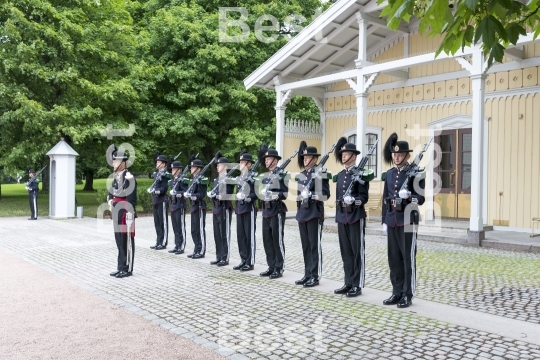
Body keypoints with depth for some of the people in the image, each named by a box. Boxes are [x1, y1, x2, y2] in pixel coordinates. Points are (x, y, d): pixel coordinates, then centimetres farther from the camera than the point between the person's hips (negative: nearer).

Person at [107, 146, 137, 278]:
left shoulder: (129, 177, -15)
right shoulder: (116, 177, 13)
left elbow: (131, 199, -19)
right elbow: (111, 192, 25)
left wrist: (130, 216, -21)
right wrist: (110, 200, 5)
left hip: (125, 215, -9)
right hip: (117, 215, 9)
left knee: (127, 242, 0)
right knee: (119, 242, 15)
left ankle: (127, 269, 8)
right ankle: (121, 267, 24)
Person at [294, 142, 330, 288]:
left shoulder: (320, 174, -8)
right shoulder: (301, 175, 13)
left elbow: (326, 194, -12)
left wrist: (311, 195, -22)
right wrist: (301, 197, 4)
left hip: (314, 213, -7)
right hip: (302, 213, 7)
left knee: (315, 246, -1)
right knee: (305, 246, 11)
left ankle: (315, 276, 7)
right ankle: (308, 275, 20)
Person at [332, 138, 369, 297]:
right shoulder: (339, 175, 14)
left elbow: (364, 196, -12)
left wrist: (354, 200, -32)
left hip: (356, 217, -7)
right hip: (342, 217, 7)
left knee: (357, 252, 1)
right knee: (345, 251, 11)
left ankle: (357, 285, 8)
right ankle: (348, 283, 20)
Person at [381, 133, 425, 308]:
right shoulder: (389, 174, 12)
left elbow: (421, 199, -8)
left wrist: (408, 196, -27)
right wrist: (384, 221, 12)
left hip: (407, 220, -6)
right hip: (392, 221, 6)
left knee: (408, 259, 1)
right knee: (394, 258, 10)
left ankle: (407, 295, 11)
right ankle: (397, 292, 20)